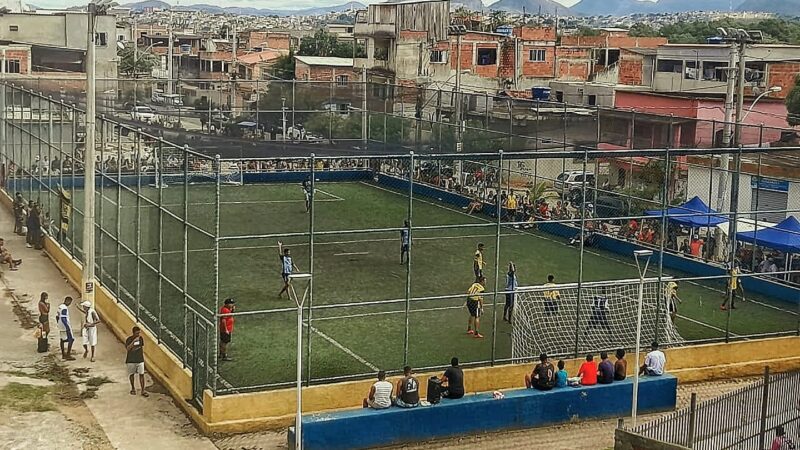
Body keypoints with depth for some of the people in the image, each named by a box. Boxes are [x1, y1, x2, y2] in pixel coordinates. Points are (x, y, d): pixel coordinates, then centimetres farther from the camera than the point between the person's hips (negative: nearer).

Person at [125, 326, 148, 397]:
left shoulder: (141, 338, 0)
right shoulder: (129, 339, -13)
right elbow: (127, 349, -27)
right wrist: (133, 341, -33)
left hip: (140, 360, 2)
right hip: (131, 360, -2)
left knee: (141, 374, -3)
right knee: (131, 374, 13)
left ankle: (143, 391, -2)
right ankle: (133, 388, 32)